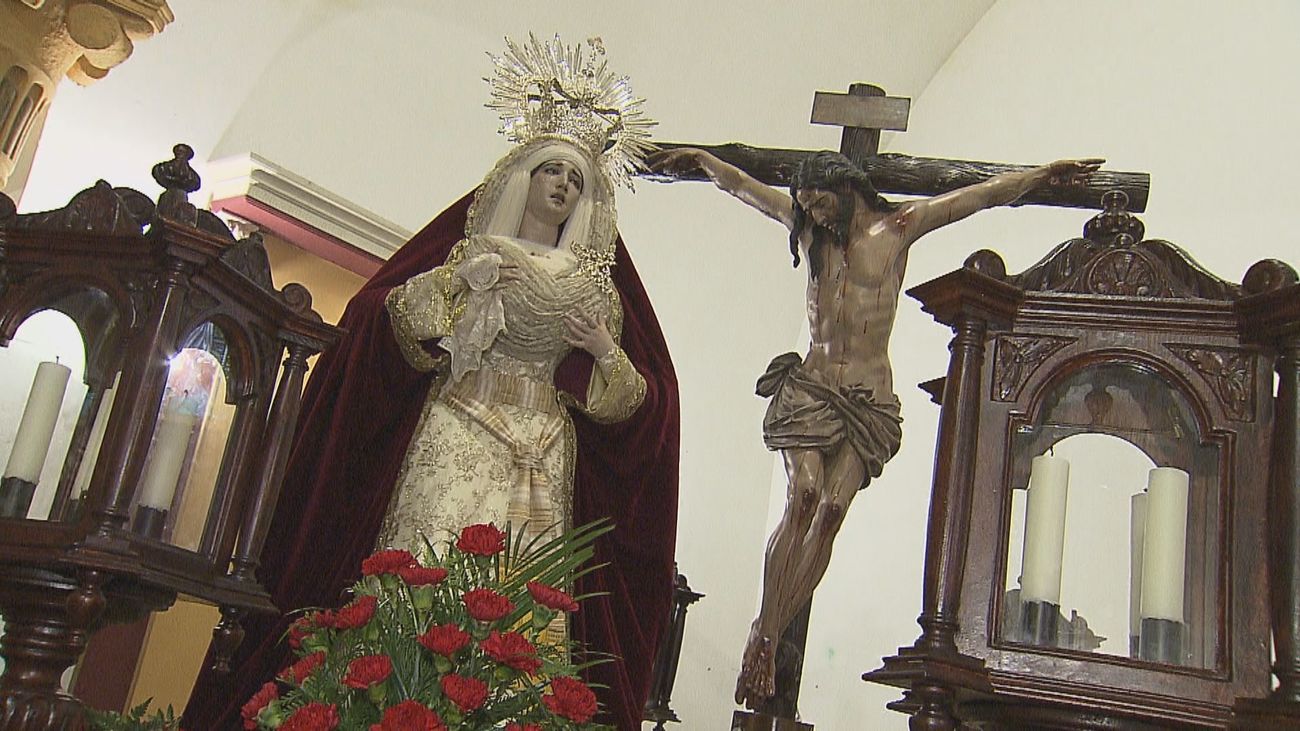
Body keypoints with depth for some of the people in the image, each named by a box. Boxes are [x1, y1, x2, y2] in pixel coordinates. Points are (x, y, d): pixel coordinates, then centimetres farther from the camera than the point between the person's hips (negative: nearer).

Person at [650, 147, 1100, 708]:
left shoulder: (900, 226, 8)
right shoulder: (809, 228, 15)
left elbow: (987, 194, 9)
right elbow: (742, 186, 25)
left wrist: (1048, 173, 8)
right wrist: (700, 159, 32)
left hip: (869, 399, -1)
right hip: (809, 387, 1)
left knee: (832, 509, -15)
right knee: (803, 497, -18)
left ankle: (772, 635, -12)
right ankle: (762, 634, -16)